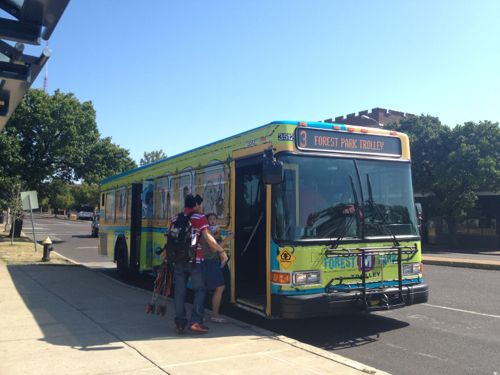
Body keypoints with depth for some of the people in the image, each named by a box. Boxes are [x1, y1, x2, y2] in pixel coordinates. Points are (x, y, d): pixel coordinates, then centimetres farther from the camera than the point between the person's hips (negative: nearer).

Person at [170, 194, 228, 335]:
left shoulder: (175, 219, 14)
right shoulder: (199, 218, -1)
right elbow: (208, 238, -8)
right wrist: (221, 251, -1)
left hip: (178, 260, 4)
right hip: (194, 260, -4)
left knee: (179, 292, 9)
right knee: (199, 290, 6)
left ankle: (180, 324, 12)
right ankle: (195, 321, -2)